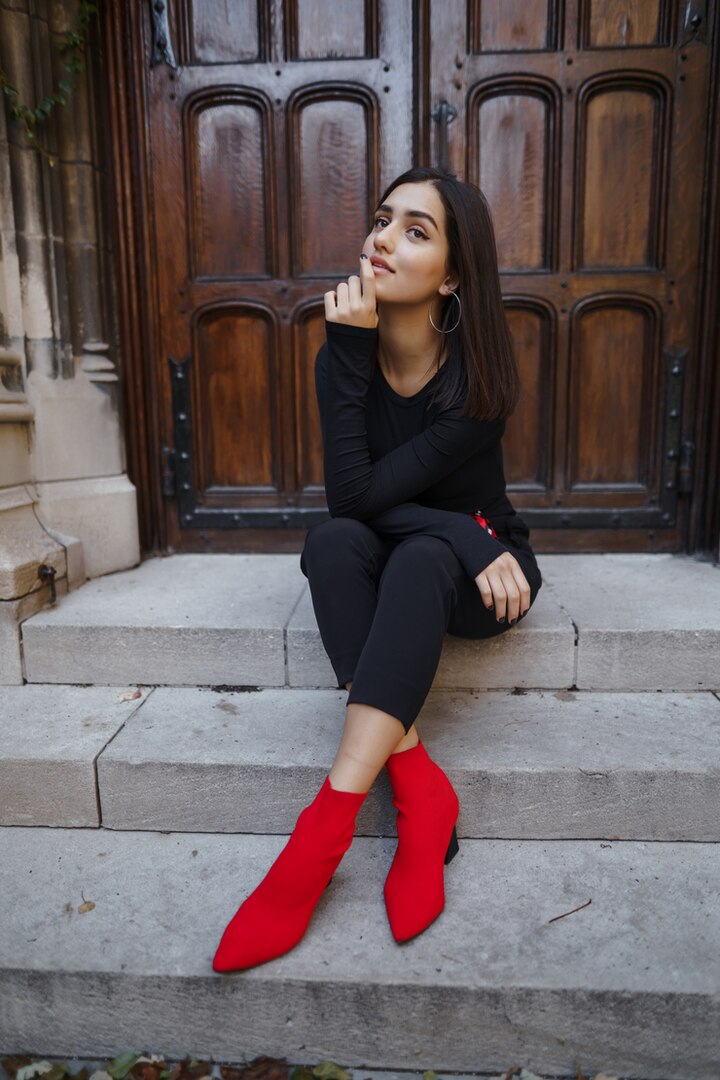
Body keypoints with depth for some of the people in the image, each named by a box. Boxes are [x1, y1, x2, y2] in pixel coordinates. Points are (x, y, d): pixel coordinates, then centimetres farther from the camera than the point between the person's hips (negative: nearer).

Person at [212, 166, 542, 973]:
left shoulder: (479, 376, -18)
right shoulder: (343, 354, -9)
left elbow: (363, 493, -26)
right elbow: (348, 500, -17)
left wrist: (349, 353, -29)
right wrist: (469, 538, -29)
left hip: (480, 577, -2)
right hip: (383, 567, 3)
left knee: (419, 559, -37)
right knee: (330, 540, -31)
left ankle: (328, 823, -38)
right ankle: (417, 783, -32)